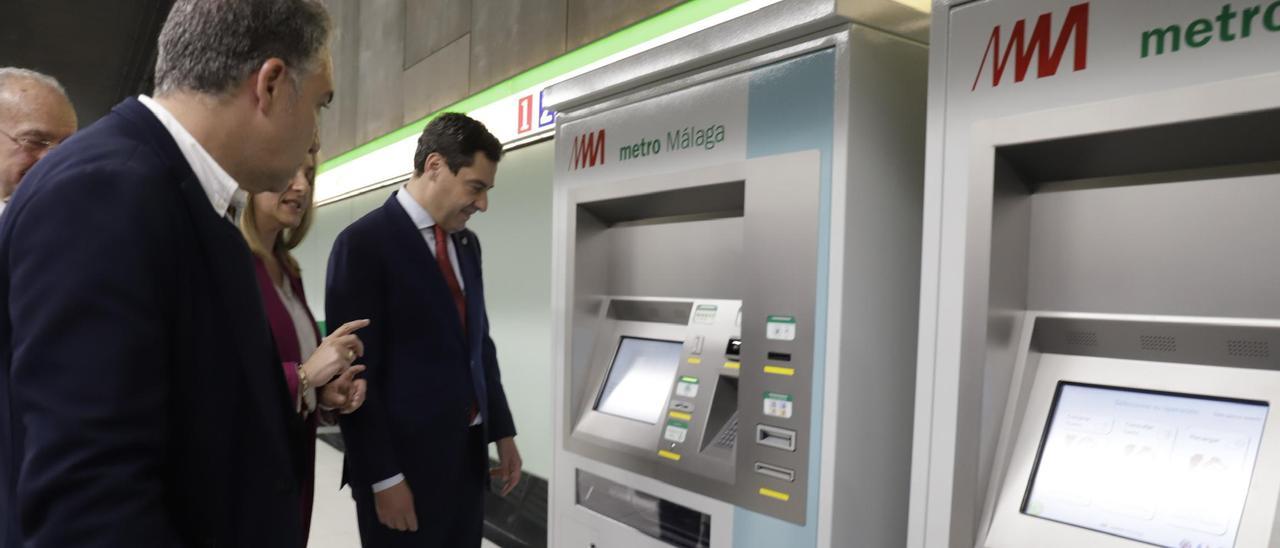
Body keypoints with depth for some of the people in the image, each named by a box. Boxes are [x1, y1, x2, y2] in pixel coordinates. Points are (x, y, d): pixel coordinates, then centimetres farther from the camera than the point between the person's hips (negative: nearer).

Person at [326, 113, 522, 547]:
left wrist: (502, 431, 12)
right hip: (405, 461, -7)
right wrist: (383, 476, -16)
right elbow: (356, 372, -16)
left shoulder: (466, 243, 11)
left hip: (468, 454, 7)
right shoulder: (364, 244, -13)